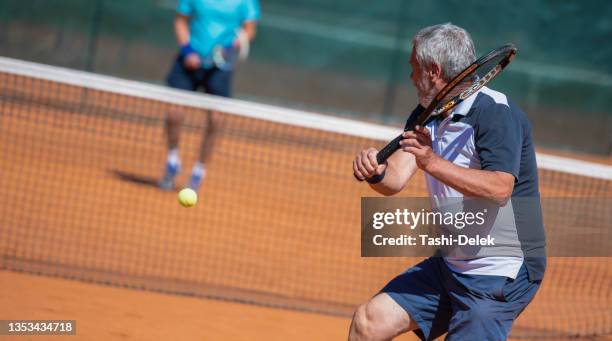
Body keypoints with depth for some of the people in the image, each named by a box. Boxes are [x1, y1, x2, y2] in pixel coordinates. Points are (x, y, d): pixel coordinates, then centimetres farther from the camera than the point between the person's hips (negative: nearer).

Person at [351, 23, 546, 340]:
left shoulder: (495, 113, -18)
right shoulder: (427, 115, 10)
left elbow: (499, 189, -32)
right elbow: (395, 179, -1)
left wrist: (432, 163, -39)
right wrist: (375, 173, -25)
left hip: (500, 274, -8)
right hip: (449, 264, 9)